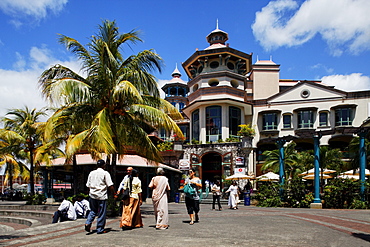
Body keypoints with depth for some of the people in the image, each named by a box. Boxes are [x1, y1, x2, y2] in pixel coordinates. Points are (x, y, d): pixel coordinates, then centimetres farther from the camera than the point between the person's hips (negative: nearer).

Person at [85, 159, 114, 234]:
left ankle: (88, 223, -3)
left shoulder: (91, 173, 10)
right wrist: (113, 193, 2)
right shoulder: (105, 173, -6)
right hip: (102, 196, -5)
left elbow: (88, 185, 13)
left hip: (92, 195, 5)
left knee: (93, 211, 18)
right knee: (102, 213, 5)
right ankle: (100, 229, 10)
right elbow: (110, 186, -12)